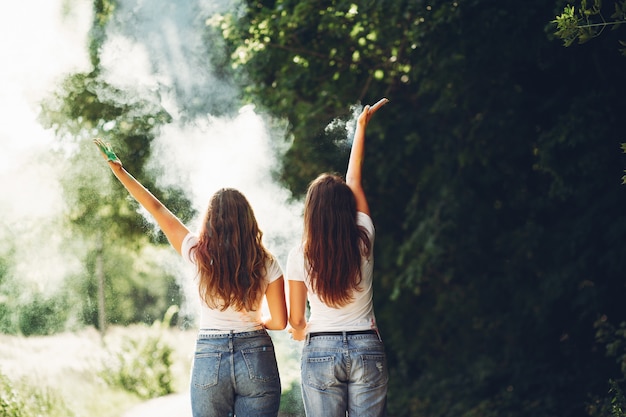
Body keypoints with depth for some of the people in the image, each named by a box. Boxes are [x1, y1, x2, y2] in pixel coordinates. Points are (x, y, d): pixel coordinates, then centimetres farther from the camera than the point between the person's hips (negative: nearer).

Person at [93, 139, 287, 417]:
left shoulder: (200, 254, -2)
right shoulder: (265, 263, -2)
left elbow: (157, 209, 7)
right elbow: (279, 322, 0)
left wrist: (117, 168, 15)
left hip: (209, 358, 0)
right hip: (256, 359, 0)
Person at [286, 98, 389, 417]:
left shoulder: (300, 256, -6)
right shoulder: (363, 241, -3)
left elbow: (296, 320, 1)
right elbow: (354, 181, 12)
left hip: (321, 351, -1)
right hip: (367, 349, 1)